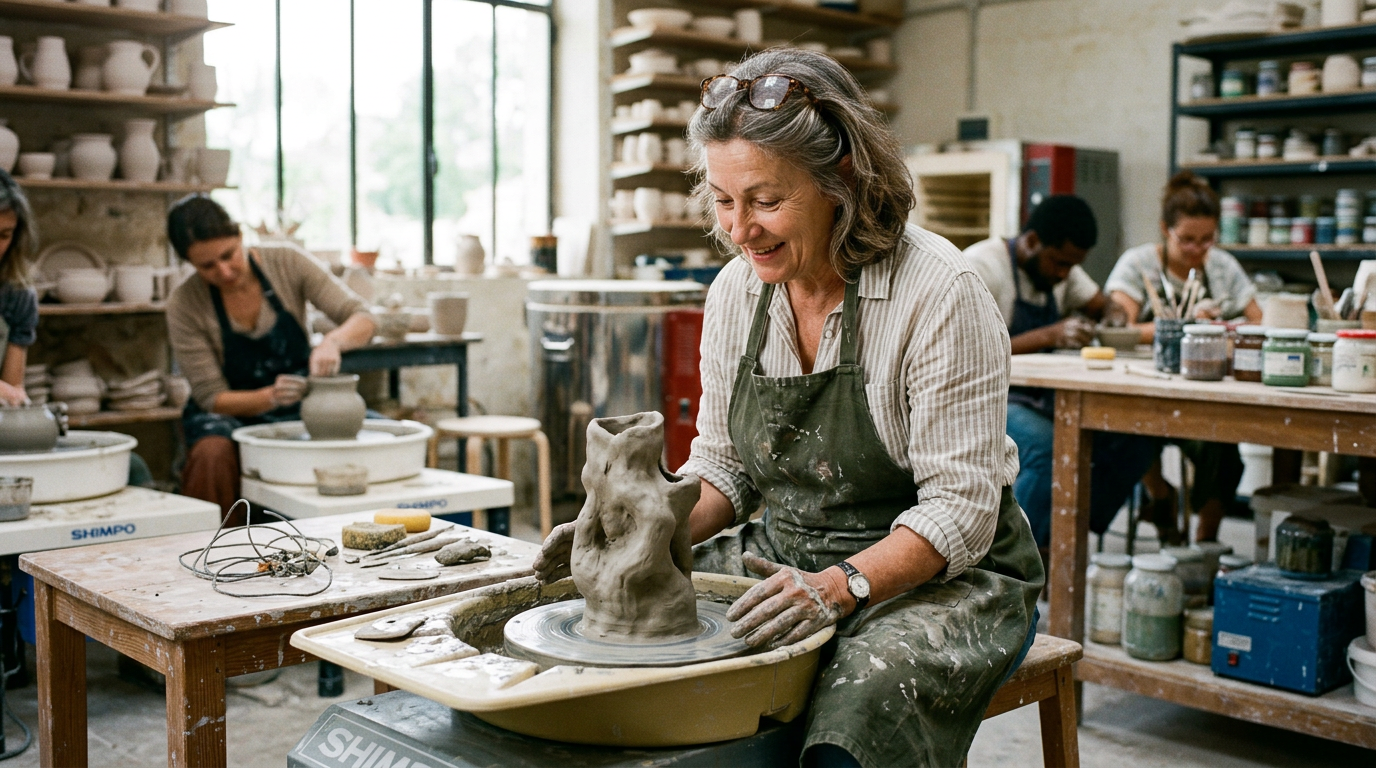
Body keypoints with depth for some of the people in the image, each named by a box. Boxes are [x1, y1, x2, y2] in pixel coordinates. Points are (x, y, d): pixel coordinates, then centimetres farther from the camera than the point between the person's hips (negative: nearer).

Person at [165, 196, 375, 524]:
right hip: (231, 413, -1)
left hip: (298, 410, 2)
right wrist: (271, 396, -32)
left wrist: (333, 340, -36)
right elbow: (212, 397, -12)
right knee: (213, 455, -35)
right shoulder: (185, 305, -15)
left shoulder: (287, 263, -12)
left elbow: (362, 319, -13)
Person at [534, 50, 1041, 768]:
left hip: (943, 574, -5)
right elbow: (722, 465, 8)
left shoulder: (939, 293, -20)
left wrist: (839, 585, -35)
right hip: (783, 560, 6)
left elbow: (960, 509, -20)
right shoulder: (735, 291, -1)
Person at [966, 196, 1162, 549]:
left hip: (1043, 397, 8)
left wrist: (1113, 314, -2)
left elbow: (1102, 304, 23)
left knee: (1139, 435, -12)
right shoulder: (980, 265, -15)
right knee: (1047, 448, -37)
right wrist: (1049, 336, -31)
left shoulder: (1059, 267, 10)